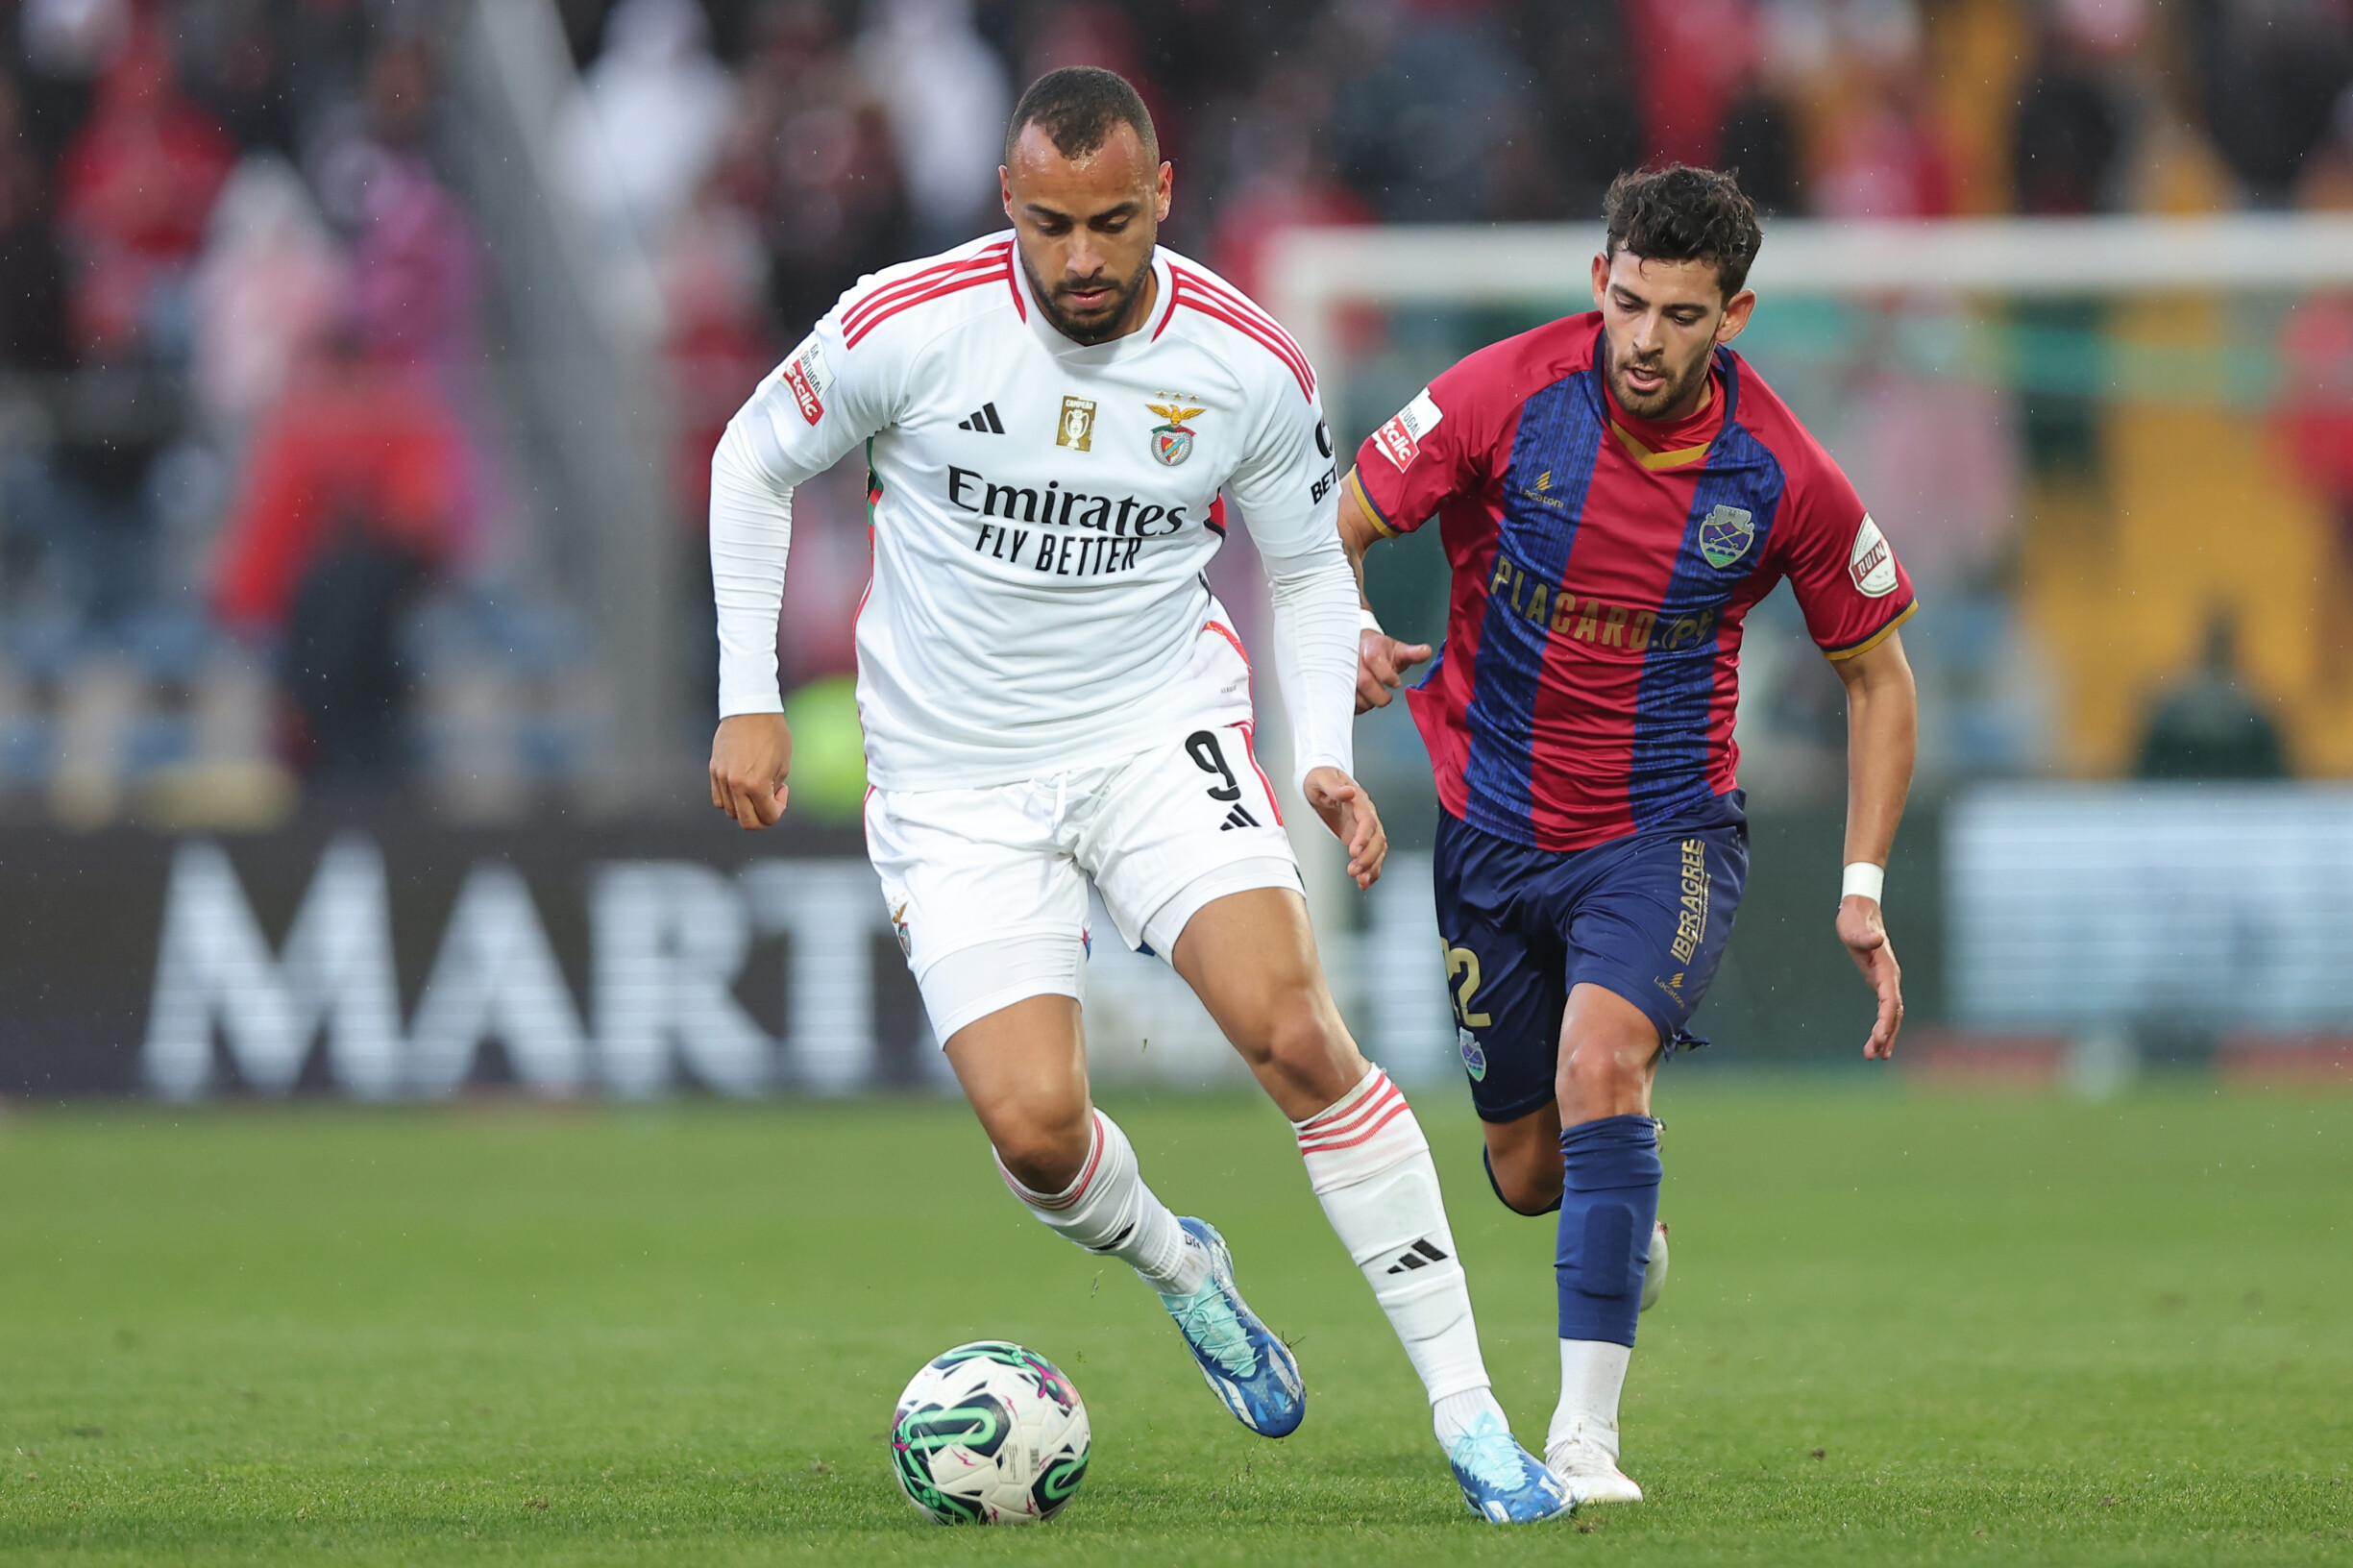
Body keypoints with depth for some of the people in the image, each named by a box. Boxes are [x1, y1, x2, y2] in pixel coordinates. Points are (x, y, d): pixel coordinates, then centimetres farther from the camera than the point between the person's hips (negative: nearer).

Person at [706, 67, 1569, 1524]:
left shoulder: (1251, 366, -9)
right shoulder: (909, 325, -14)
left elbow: (1309, 568, 8)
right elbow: (756, 462, 3)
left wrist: (1326, 758, -6)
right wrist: (750, 700, -1)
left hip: (1160, 732, 0)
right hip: (955, 780, 0)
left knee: (1294, 1030, -22)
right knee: (1034, 1124, -15)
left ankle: (1471, 1416, -14)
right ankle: (1184, 1269, 22)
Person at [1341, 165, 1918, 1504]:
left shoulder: (1784, 476, -13)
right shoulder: (1509, 396, -15)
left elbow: (1877, 670, 2)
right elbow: (1336, 523, -7)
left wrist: (1864, 887, -5)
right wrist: (1346, 632, -30)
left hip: (1664, 834, -2)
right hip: (1491, 827, 2)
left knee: (1600, 1055, -30)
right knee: (1528, 1173, 11)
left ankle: (1587, 1430, -27)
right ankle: (1627, 1189, 52)